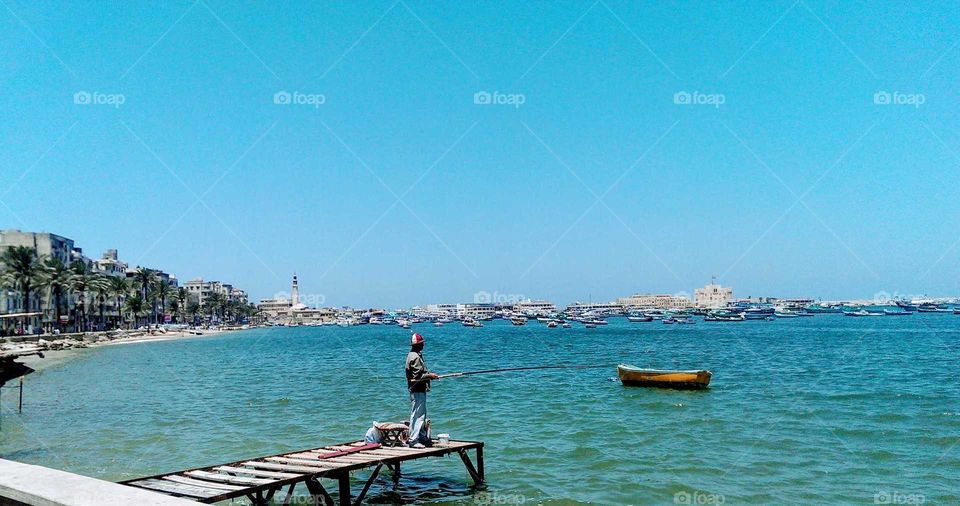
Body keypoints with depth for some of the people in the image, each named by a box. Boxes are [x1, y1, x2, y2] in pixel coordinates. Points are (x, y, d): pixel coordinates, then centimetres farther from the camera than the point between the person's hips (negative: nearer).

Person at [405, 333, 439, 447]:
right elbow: (418, 376, -22)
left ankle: (423, 437, 25)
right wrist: (430, 376, -12)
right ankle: (413, 440, -6)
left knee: (422, 415, 17)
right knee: (417, 415, -8)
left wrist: (429, 375, 12)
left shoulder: (416, 355, 15)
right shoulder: (415, 357, -18)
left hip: (420, 390, 11)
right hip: (417, 391, -11)